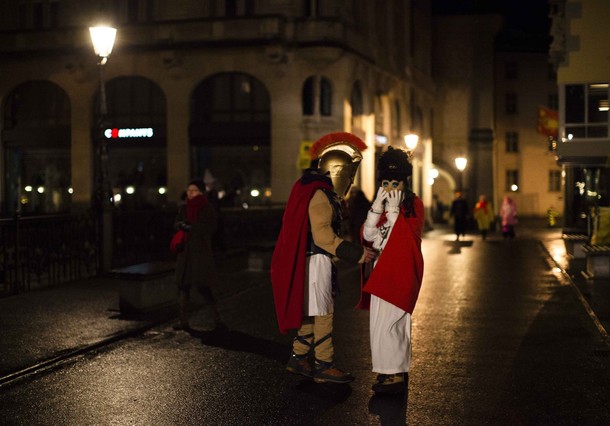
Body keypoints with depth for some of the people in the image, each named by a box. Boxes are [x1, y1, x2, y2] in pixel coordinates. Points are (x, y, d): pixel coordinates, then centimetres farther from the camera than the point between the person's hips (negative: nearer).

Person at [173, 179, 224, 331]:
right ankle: (184, 321, 8)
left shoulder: (208, 209, -1)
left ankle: (217, 319, -1)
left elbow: (210, 227, -13)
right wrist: (183, 226, -17)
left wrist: (189, 227, -15)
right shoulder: (184, 209, 14)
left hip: (201, 252, -5)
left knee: (203, 287, -9)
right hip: (185, 253, 5)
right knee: (183, 287, 3)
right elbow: (177, 225, 5)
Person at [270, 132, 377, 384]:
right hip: (316, 261, -10)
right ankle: (324, 366, 5)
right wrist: (355, 254, -22)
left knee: (312, 313, 16)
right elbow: (322, 236, -23)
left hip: (311, 260, 10)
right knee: (322, 313, -3)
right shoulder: (320, 194, -16)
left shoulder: (315, 191, 16)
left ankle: (298, 359, 23)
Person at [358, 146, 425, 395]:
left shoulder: (413, 205, -6)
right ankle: (397, 372, 21)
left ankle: (394, 375, -4)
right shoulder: (382, 205, 13)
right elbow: (368, 235, 0)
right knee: (393, 322, 12)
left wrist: (394, 210, -15)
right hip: (382, 270, 7)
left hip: (400, 271, -7)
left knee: (386, 322, -11)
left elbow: (403, 239, -17)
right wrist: (378, 204, -8)